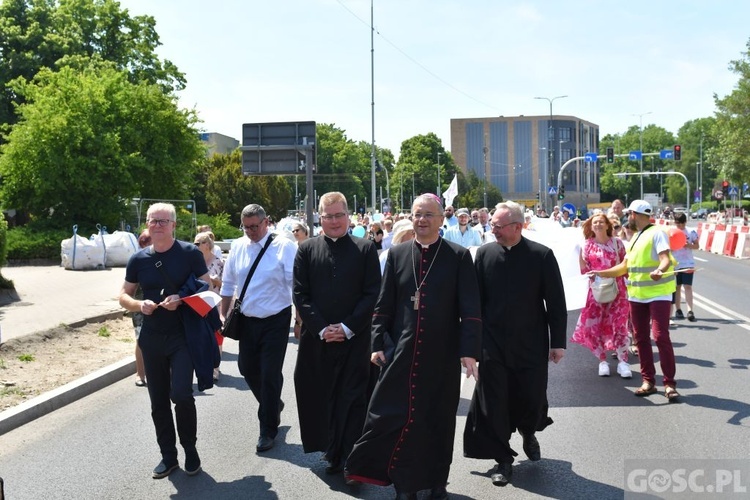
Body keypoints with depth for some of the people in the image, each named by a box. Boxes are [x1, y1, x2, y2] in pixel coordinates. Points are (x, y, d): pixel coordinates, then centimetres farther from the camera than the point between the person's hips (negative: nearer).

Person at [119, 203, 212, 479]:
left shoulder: (190, 254, -6)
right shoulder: (138, 259, 4)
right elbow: (124, 296, 10)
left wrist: (181, 300, -21)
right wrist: (139, 305, -11)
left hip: (183, 335, -4)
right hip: (151, 338, 4)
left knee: (181, 393, -14)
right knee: (158, 400, 10)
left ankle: (190, 449, 10)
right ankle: (168, 455, 25)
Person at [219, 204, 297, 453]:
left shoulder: (284, 247, -13)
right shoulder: (237, 247, 3)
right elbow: (228, 285, 12)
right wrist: (223, 315, 12)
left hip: (275, 321, -5)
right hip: (247, 320, 5)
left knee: (270, 374, 0)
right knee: (247, 368, 14)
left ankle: (268, 430, 17)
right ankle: (273, 405, 42)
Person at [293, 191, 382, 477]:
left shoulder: (365, 249, 2)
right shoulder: (307, 250, 6)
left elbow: (373, 294, -2)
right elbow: (300, 295, 2)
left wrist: (347, 327, -10)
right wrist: (321, 329, -8)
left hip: (354, 340, -1)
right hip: (317, 339, 2)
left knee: (352, 399, 1)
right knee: (322, 397, 8)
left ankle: (352, 459, 8)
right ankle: (333, 452, 23)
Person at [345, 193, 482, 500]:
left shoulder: (459, 257, -2)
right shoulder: (397, 254, 5)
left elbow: (470, 309, -5)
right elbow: (384, 305, 6)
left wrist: (469, 351, -10)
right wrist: (377, 343, 2)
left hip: (442, 355, -1)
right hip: (400, 353, 1)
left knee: (438, 419, 10)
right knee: (393, 416, 3)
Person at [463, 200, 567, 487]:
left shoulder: (541, 255, -7)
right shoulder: (484, 254, -1)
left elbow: (556, 302, -4)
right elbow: (475, 298, 2)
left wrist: (558, 341, -5)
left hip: (531, 344, -1)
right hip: (492, 343, 1)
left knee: (532, 397, 7)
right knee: (494, 402, 4)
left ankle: (528, 433, 41)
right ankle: (503, 459, 21)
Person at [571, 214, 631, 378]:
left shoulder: (617, 242, 1)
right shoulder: (588, 245, 2)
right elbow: (584, 270, 0)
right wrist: (580, 253, -11)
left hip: (617, 289, -1)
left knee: (619, 324, -1)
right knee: (595, 325, 2)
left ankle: (623, 362, 6)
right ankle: (602, 361, 15)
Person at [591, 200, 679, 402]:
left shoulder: (656, 234, -9)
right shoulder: (635, 238, 17)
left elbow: (666, 259, -23)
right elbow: (624, 266, 23)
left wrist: (659, 270, -44)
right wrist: (601, 273, 19)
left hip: (658, 294, -8)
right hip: (637, 295, 8)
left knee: (660, 336, -12)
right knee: (640, 338, 8)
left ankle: (669, 383, -5)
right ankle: (648, 381, 17)